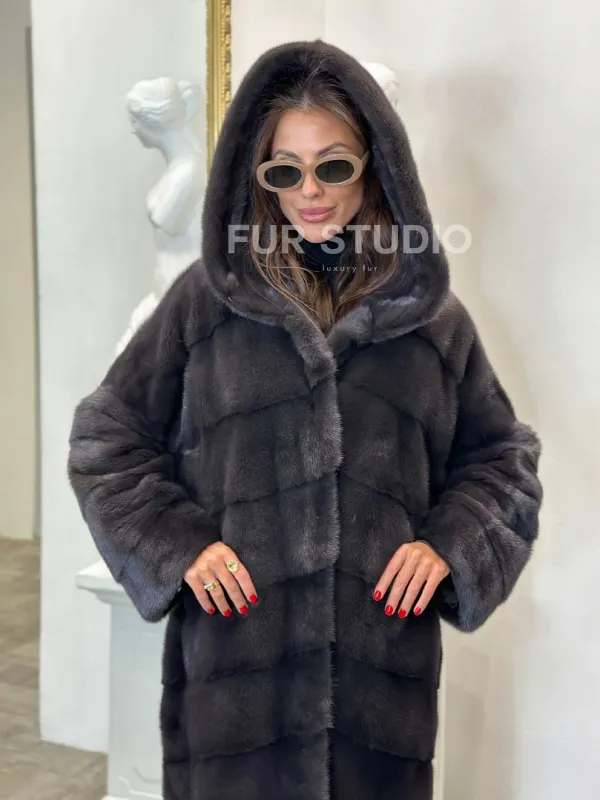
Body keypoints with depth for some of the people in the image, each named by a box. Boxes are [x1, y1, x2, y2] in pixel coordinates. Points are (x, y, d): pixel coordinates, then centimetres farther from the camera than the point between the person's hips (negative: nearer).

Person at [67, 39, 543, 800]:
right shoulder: (205, 297, 1)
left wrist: (450, 543, -3)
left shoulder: (430, 311, 4)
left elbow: (502, 453, 13)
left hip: (384, 649, 2)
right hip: (236, 653, -1)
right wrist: (175, 542, -6)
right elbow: (106, 435, 6)